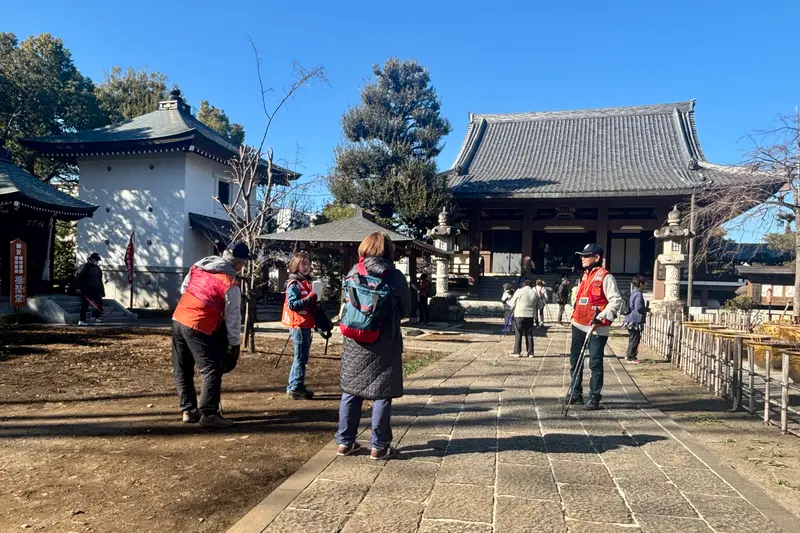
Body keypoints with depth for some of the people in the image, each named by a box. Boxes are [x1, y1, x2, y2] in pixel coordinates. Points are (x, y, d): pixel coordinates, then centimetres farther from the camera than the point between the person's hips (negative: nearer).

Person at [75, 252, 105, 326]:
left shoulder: (98, 269, 17)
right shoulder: (85, 266, -3)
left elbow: (100, 281, 20)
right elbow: (78, 277, -8)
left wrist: (102, 291, 16)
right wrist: (78, 287, -16)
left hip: (95, 289, 6)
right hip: (86, 289, -6)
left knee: (100, 302, -1)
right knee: (85, 305, -2)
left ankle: (95, 317, 12)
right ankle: (81, 320, 4)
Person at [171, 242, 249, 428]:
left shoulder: (198, 266, 8)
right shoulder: (230, 284, -11)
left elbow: (183, 288, 20)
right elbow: (233, 316, -7)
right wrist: (234, 343, 2)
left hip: (178, 319, 8)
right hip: (199, 327, -8)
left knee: (182, 369, 16)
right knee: (212, 370, -1)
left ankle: (188, 410, 22)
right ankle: (208, 413, -3)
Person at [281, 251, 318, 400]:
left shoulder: (306, 282, 16)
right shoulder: (294, 284, -12)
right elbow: (292, 304, -22)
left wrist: (314, 303, 9)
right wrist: (309, 299, -27)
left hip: (306, 325, 10)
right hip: (298, 325, -10)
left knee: (302, 357, 15)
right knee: (301, 357, -6)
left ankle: (292, 387, 24)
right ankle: (296, 388, -1)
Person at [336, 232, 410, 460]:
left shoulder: (353, 273, -1)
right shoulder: (395, 276, -9)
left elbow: (346, 304, 9)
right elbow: (405, 309, 1)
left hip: (354, 342, 3)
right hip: (384, 343, -3)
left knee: (351, 391, 14)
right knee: (382, 395, 6)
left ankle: (345, 441, 21)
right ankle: (379, 446, 13)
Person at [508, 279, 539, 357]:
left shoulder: (519, 291, -6)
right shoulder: (535, 293, 5)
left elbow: (512, 303, -2)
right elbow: (538, 306, 12)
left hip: (519, 315, -3)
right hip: (530, 316, 3)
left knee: (518, 334, 3)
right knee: (529, 334, 9)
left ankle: (517, 352, 5)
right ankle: (530, 352, 11)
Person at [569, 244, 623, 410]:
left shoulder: (605, 277, -9)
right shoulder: (585, 276, 16)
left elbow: (616, 300, -15)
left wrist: (602, 316, -23)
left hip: (597, 328, -8)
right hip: (578, 325, 8)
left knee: (595, 364, -3)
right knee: (575, 361, 13)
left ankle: (594, 398, 5)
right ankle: (576, 394, 26)